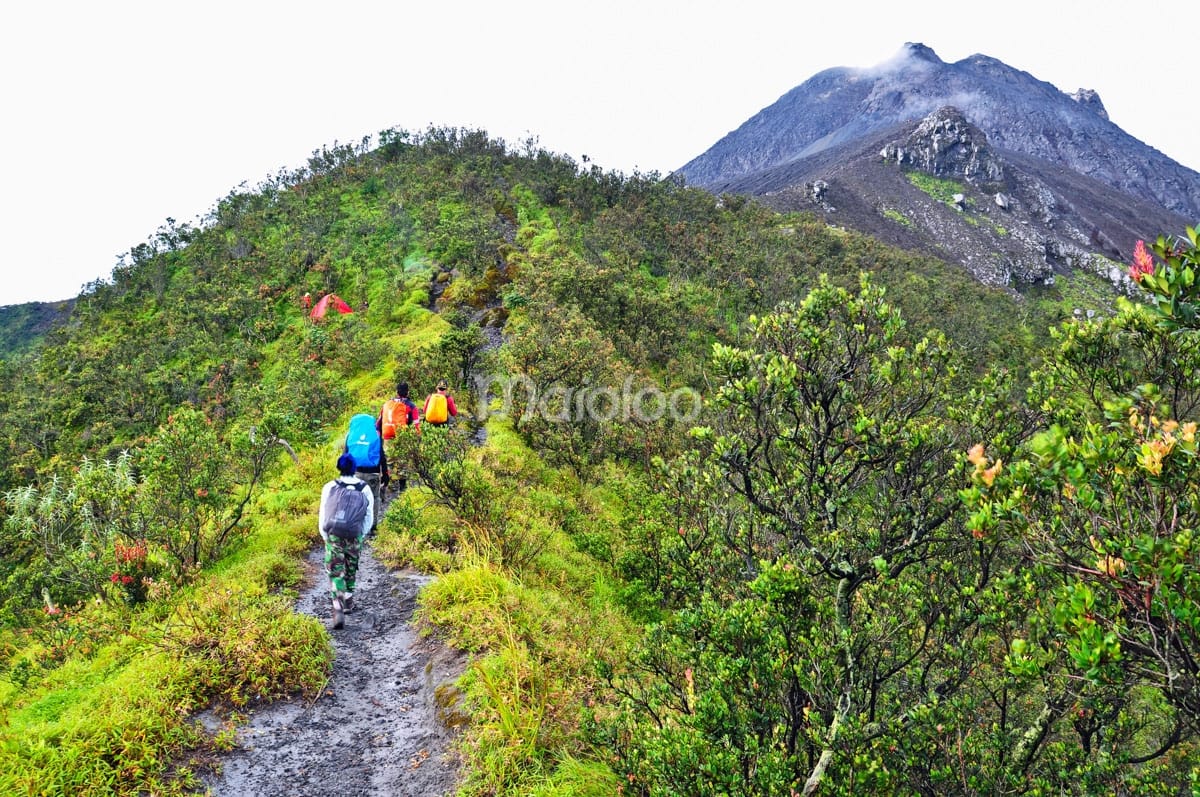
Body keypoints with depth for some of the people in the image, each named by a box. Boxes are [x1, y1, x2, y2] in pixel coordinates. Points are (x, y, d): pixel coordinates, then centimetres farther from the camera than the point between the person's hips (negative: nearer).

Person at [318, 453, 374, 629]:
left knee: (335, 573, 0)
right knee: (351, 571, 21)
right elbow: (369, 518, 4)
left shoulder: (330, 487, -2)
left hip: (333, 536, -1)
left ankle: (338, 608, -16)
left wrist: (325, 537, 11)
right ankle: (348, 602, 35)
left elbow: (323, 516, 1)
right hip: (355, 538, 2)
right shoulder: (365, 489, 1)